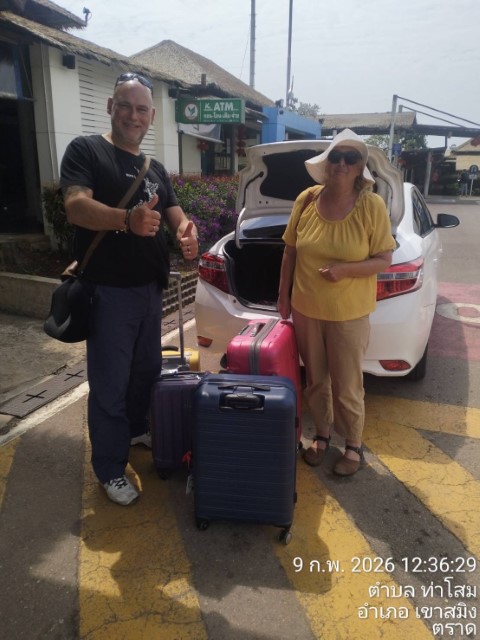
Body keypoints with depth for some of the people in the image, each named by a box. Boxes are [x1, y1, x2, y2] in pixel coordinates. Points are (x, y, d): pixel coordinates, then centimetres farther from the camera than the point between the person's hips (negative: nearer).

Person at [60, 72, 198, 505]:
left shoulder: (155, 168, 14)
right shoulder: (86, 150, -6)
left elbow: (173, 211, 12)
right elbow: (76, 206, -21)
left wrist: (185, 229, -14)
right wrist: (127, 220, -41)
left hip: (151, 287, 7)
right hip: (108, 290, -7)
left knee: (147, 371, 20)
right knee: (110, 384, 1)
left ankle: (136, 430, 44)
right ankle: (110, 469, 18)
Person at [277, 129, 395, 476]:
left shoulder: (372, 205, -11)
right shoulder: (306, 199, -4)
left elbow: (384, 260, -8)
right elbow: (290, 252, 4)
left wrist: (345, 269, -25)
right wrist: (284, 296, 6)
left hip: (349, 313, -3)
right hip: (306, 309, 3)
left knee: (347, 387, 9)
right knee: (315, 380, 17)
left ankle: (354, 446, 32)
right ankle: (322, 435, 39)